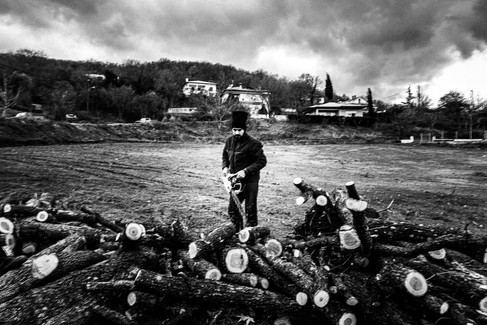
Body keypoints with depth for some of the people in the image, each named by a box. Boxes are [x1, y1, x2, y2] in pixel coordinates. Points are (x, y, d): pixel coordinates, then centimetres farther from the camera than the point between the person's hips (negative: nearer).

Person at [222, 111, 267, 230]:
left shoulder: (253, 144, -18)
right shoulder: (229, 141, 3)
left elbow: (262, 161, -18)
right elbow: (225, 155, 18)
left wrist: (245, 171, -24)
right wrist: (225, 167, -1)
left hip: (250, 180, -7)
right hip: (236, 180, 7)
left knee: (250, 210, 1)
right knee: (232, 209, 14)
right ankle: (238, 231, 31)